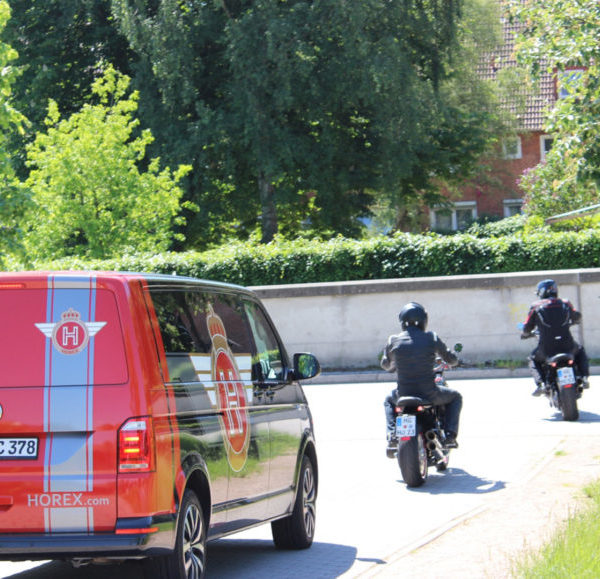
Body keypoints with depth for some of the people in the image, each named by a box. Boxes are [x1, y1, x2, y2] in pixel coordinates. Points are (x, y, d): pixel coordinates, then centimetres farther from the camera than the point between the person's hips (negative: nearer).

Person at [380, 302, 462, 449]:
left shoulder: (393, 341, -3)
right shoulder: (431, 338, -6)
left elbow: (385, 365, 15)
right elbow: (452, 360, 6)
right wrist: (449, 359, 30)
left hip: (403, 395, 2)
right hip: (429, 395, -2)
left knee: (389, 401, 37)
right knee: (455, 397, 29)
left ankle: (392, 434, 15)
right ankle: (450, 434, 12)